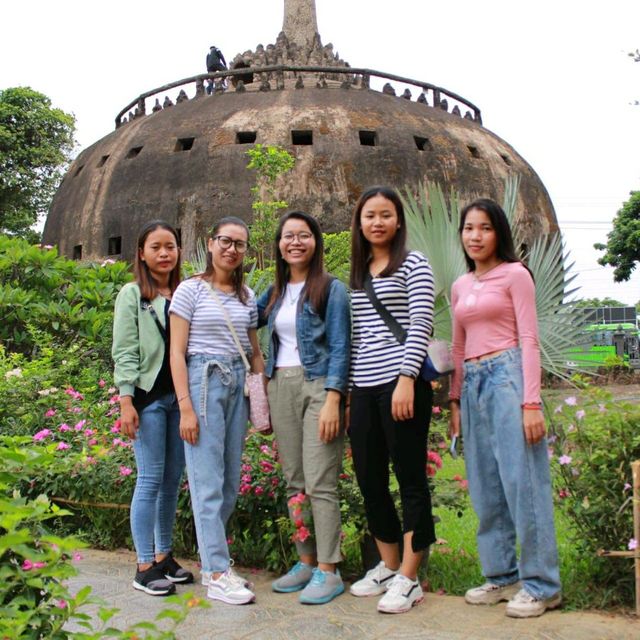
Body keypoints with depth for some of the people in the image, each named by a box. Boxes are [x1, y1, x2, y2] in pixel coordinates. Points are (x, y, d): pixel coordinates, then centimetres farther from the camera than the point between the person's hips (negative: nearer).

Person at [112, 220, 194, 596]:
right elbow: (125, 352, -5)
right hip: (148, 396, -4)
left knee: (173, 479, 9)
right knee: (151, 479, -3)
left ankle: (164, 556, 22)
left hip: (180, 396, 4)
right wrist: (126, 401, -13)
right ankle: (145, 567, 6)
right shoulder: (133, 295, 0)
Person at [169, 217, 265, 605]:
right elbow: (177, 353, -6)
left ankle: (212, 553, 25)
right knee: (209, 481, -4)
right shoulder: (191, 290, -3)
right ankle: (217, 575, 3)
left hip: (238, 383, 6)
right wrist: (185, 407, -13)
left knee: (231, 480, 9)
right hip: (203, 382, -5)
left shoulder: (247, 296, 12)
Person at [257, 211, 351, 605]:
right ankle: (306, 562, 21)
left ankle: (328, 571, 1)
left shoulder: (331, 289, -3)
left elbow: (339, 347, -9)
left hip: (318, 386, -6)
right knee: (294, 482, 10)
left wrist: (332, 400, -17)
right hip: (281, 388, 6)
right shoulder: (275, 292, 14)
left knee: (320, 483, -8)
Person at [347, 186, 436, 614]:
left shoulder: (413, 264, -1)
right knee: (369, 479, 11)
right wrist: (346, 386, 13)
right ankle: (388, 566, 27)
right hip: (364, 388, 7)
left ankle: (408, 579, 9)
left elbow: (421, 325, -10)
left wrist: (406, 379, -18)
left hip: (402, 384, -7)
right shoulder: (357, 274, 16)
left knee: (410, 479, 1)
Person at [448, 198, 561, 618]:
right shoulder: (460, 287, 17)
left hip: (507, 377, -6)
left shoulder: (515, 274, -1)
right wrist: (455, 401, 15)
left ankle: (541, 584, 5)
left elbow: (529, 340, -7)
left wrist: (531, 402, -14)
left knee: (522, 483, -5)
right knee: (486, 488, 9)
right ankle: (501, 575, 21)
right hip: (473, 384, 7)